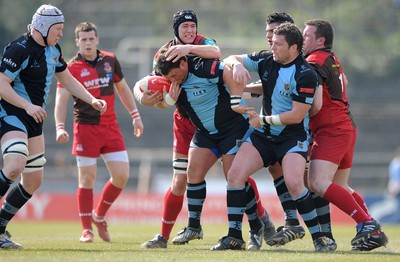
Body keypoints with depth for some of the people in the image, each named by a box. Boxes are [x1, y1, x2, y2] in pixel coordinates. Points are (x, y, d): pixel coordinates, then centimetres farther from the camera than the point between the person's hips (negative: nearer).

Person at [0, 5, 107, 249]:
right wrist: (28, 106, -28)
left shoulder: (52, 49, 10)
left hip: (34, 119, 9)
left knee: (33, 180, 7)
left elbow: (67, 79, 23)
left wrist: (92, 100, 12)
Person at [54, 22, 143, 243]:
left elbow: (122, 88, 19)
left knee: (121, 175, -2)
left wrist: (135, 115, 16)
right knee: (87, 179, -4)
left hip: (110, 126, 4)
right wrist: (60, 127, -25)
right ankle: (87, 229, 6)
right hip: (85, 127, -4)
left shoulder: (110, 61, 6)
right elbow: (61, 100, -12)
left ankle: (99, 216, 20)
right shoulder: (71, 68, -7)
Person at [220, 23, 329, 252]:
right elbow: (230, 59, 8)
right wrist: (237, 64, -16)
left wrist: (264, 120, -13)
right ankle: (234, 236, -3)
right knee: (235, 174, -11)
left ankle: (318, 237, -12)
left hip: (293, 136, -6)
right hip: (264, 136, 6)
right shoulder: (266, 60, 1)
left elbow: (297, 115, -19)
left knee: (294, 183, -27)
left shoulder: (306, 75, -17)